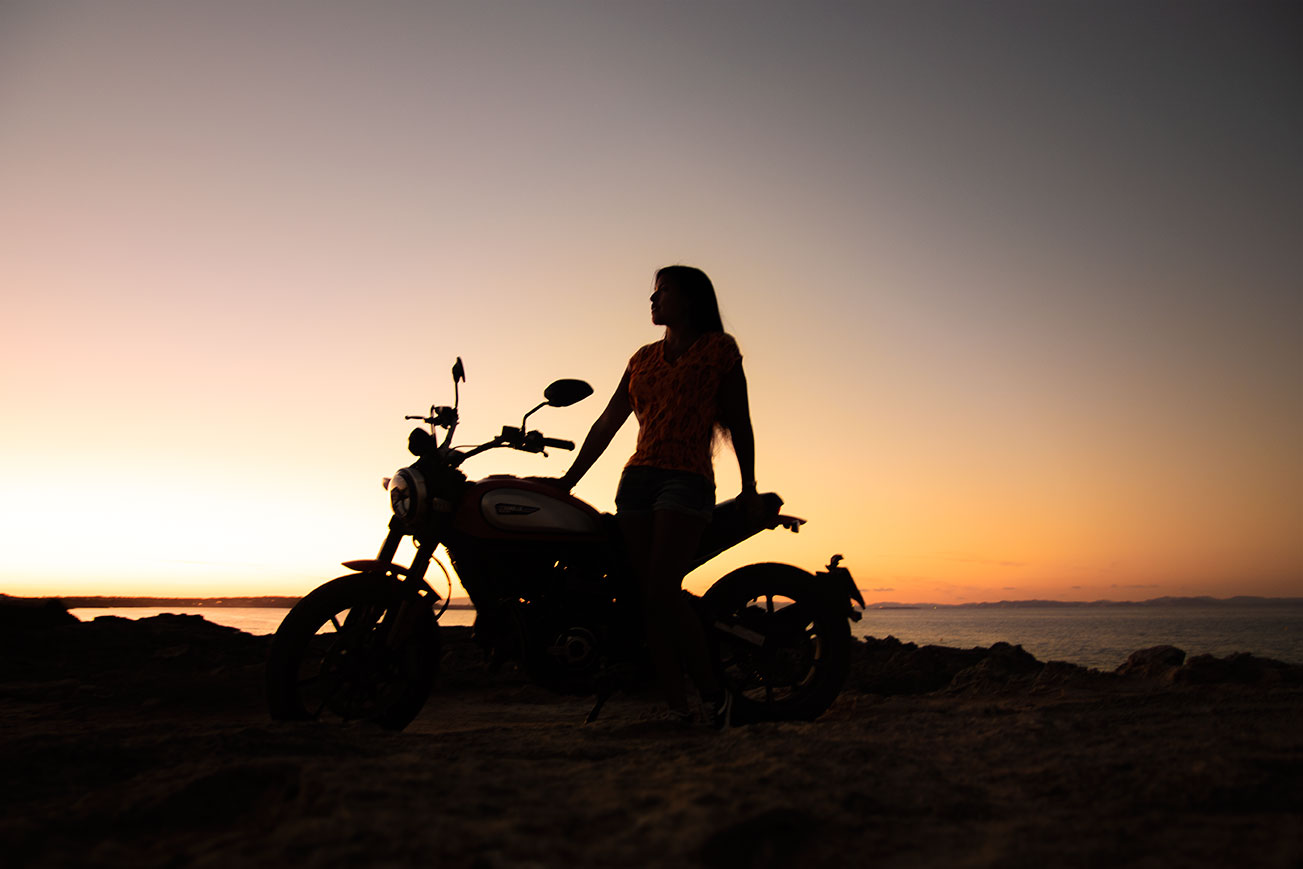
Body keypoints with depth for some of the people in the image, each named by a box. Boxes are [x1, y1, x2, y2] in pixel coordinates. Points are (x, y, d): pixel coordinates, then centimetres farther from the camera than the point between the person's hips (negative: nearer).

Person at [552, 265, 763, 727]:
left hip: (688, 479, -5)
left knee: (663, 593, -19)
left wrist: (749, 489, 4)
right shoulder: (643, 358, 21)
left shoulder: (719, 347, 9)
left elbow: (739, 424, 8)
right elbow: (608, 422, 19)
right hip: (637, 478, 5)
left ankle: (714, 694, -5)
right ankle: (678, 710, -2)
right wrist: (568, 480, 16)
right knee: (648, 596, -4)